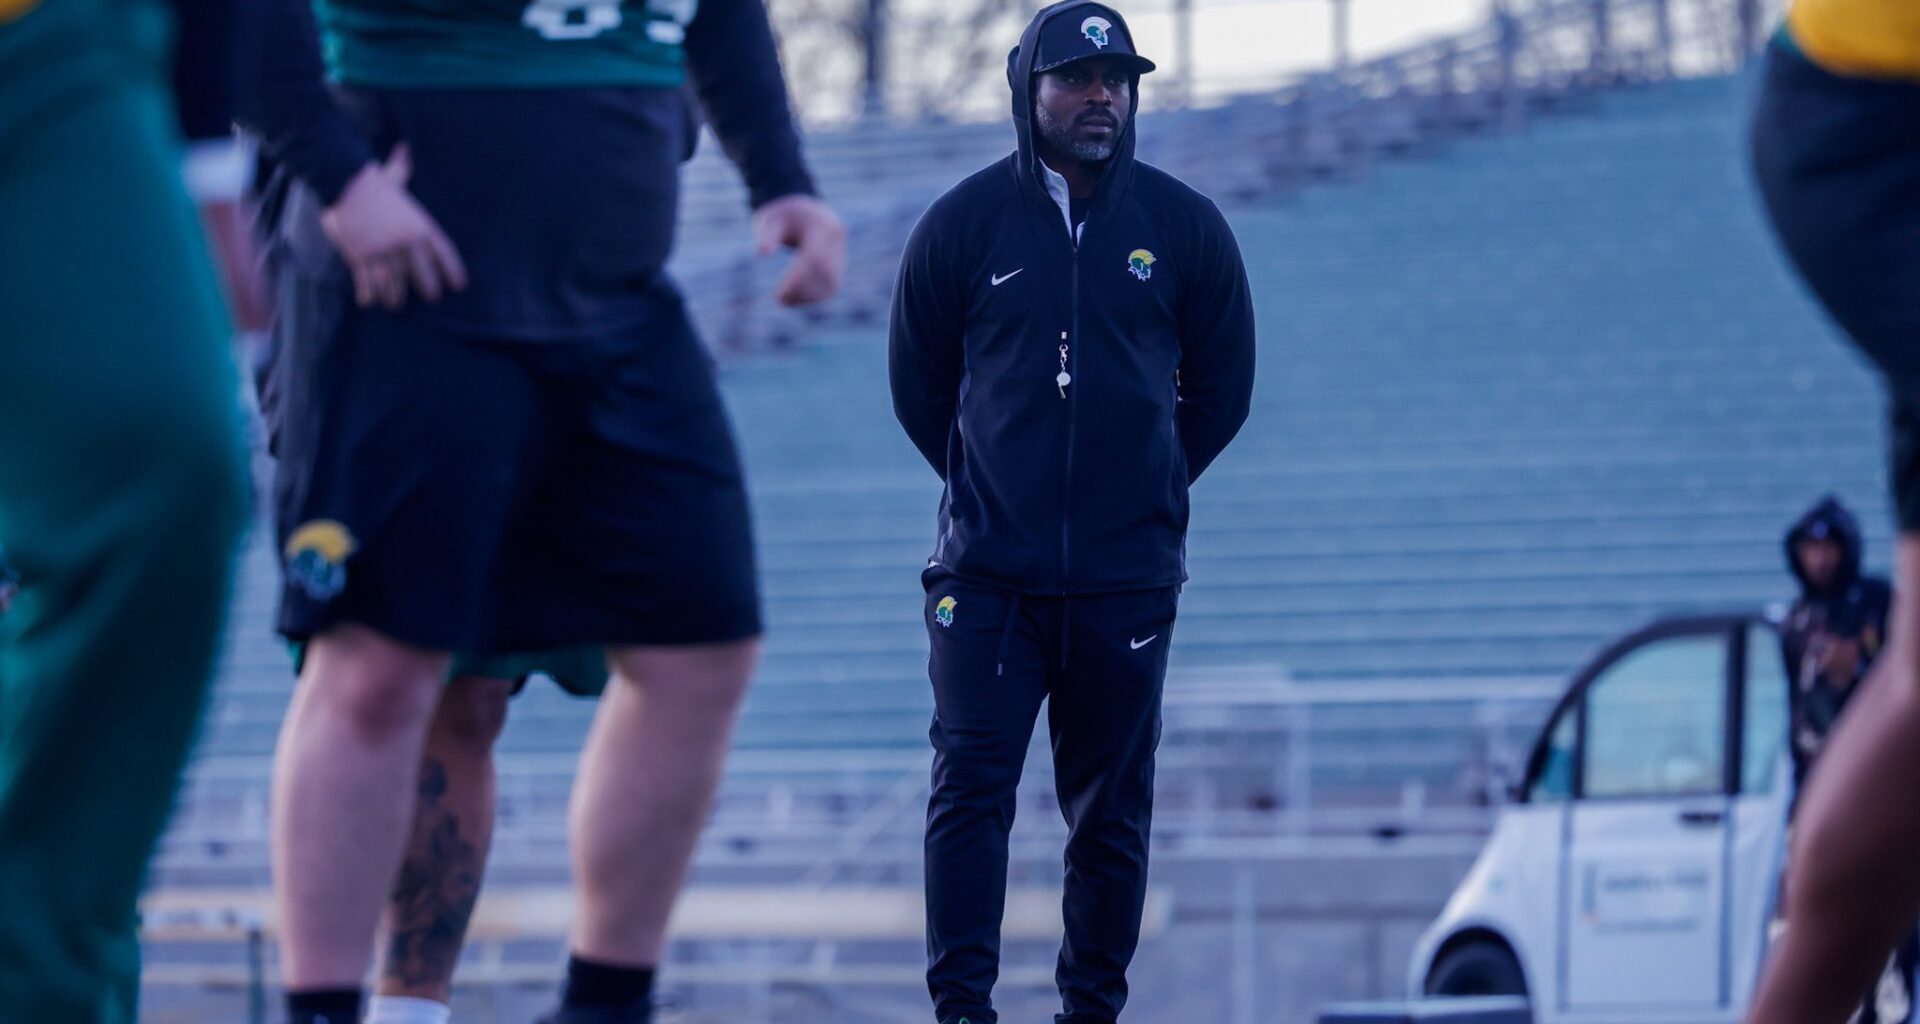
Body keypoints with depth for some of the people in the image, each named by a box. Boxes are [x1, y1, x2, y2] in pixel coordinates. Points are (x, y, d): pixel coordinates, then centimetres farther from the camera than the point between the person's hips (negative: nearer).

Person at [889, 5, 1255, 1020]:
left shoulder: (1184, 228, 5)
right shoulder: (963, 224, 2)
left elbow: (1221, 389, 16)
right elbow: (917, 384, 14)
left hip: (1127, 580, 1)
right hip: (988, 570, -1)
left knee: (1109, 813, 4)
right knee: (970, 786, -10)